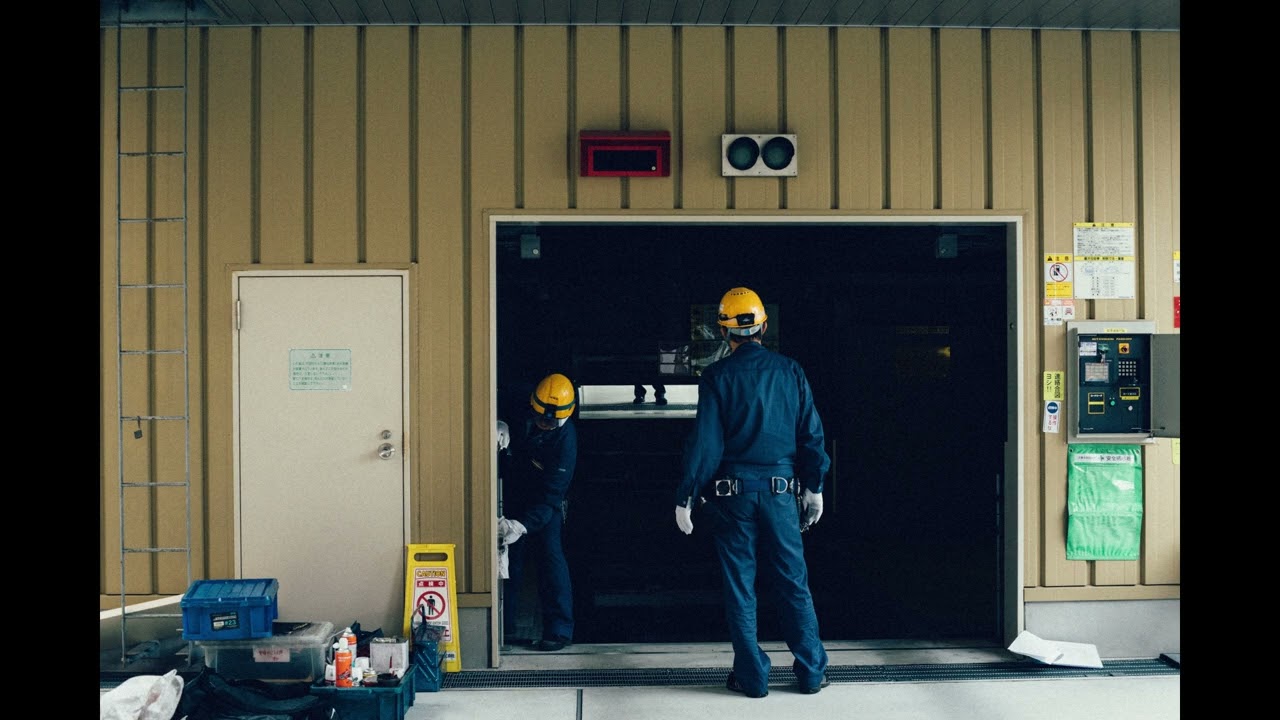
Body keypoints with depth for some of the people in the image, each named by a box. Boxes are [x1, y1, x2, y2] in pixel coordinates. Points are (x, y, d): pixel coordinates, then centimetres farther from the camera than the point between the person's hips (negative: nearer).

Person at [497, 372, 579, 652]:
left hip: (546, 505, -5)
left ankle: (559, 629, -5)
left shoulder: (566, 438, -27)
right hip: (513, 498, 5)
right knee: (509, 561, 6)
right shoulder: (522, 417, -12)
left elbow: (551, 494, -29)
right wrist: (499, 428, -18)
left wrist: (523, 524, -39)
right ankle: (505, 626, 18)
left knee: (551, 559, -12)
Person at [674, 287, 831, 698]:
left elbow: (705, 440, -9)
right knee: (793, 583, 11)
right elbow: (811, 433, 5)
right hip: (780, 489, 2)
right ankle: (811, 673, 17)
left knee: (739, 586, 7)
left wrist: (686, 497, -5)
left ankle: (752, 676, 12)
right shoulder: (790, 371, 3)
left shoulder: (717, 376, -5)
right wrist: (813, 486, 14)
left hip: (732, 490, -2)